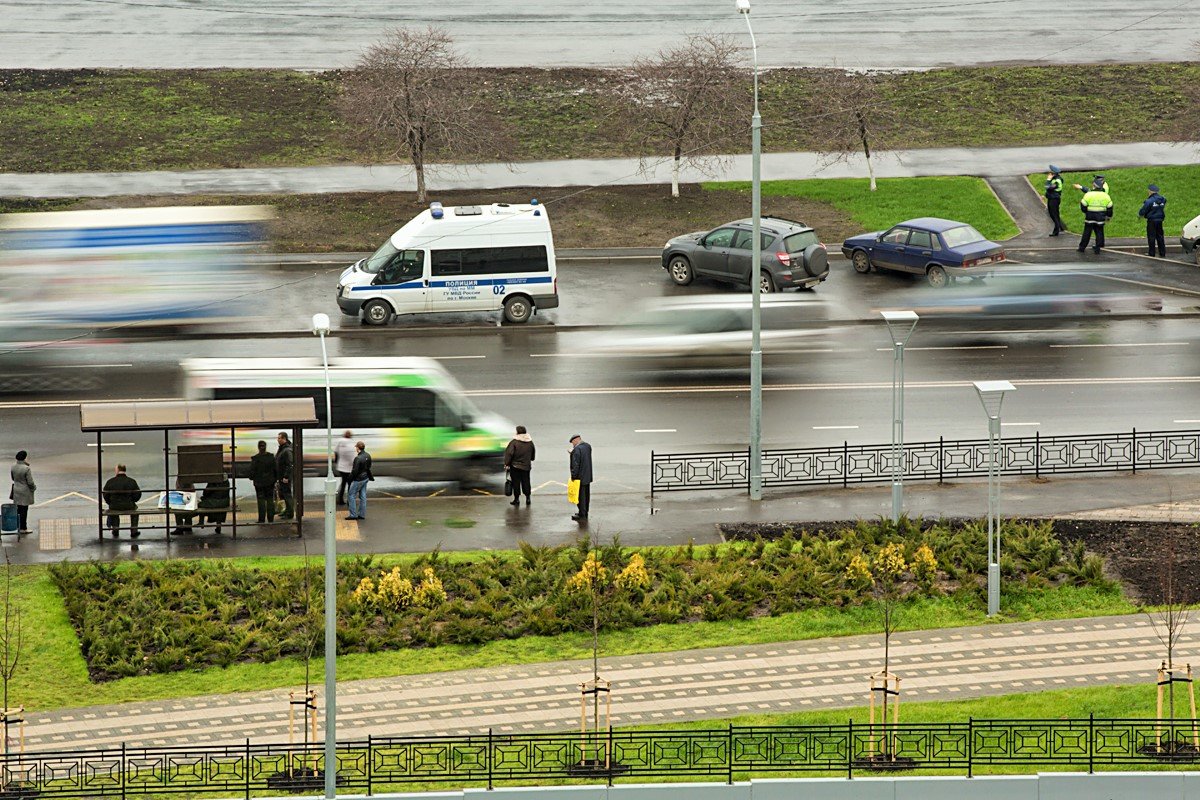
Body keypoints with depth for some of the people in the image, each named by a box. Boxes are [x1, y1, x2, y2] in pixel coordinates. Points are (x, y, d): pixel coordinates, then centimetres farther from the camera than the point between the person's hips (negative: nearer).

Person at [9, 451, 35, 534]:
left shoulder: (13, 467, -4)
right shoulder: (26, 469, -23)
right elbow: (30, 482, -17)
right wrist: (34, 488, 1)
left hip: (16, 490, 6)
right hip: (25, 492, -6)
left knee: (18, 509, 16)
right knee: (24, 510, 3)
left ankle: (18, 527, 24)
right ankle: (23, 528, 10)